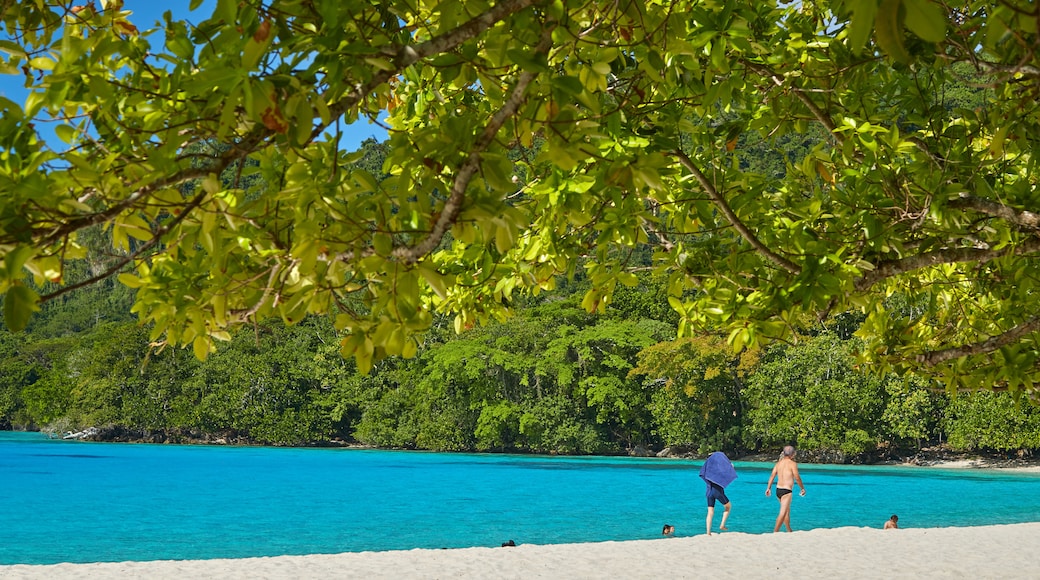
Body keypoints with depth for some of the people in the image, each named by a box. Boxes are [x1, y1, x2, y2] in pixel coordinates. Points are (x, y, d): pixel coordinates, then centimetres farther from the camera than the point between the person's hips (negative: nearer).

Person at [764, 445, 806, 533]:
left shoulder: (778, 463, 10)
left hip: (778, 490, 7)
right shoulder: (792, 464, -7)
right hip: (786, 491, -7)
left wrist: (768, 488, -3)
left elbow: (772, 475, 0)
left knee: (787, 511, 22)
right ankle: (775, 532, -18)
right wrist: (802, 488, 1)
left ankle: (789, 531, 31)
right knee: (783, 513, -10)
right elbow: (797, 478, -12)